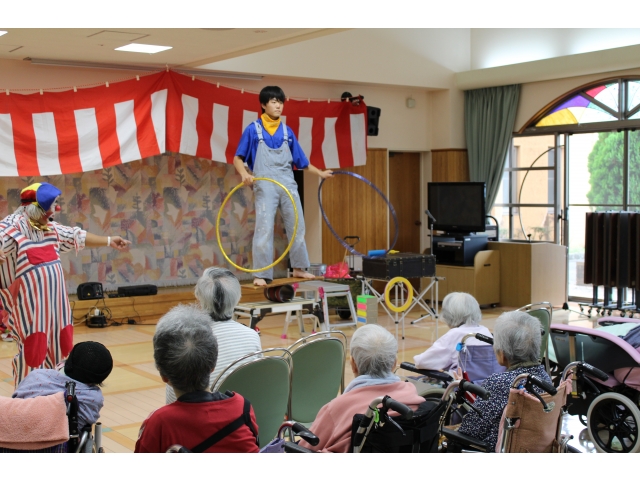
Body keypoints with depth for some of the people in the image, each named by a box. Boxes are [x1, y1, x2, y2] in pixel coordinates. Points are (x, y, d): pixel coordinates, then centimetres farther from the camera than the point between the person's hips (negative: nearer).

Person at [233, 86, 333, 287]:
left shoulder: (287, 132, 10)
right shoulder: (253, 130, -2)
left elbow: (300, 160, 17)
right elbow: (238, 158, -3)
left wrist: (320, 172, 14)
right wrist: (244, 174, -22)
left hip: (288, 184, 5)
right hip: (265, 186, -4)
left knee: (297, 226, 10)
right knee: (264, 229, -7)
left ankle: (298, 268, 25)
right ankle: (261, 275, -1)